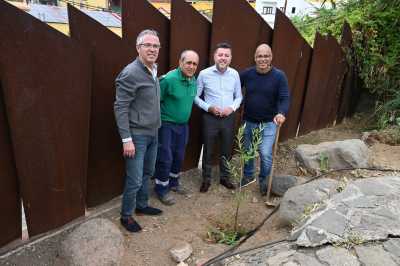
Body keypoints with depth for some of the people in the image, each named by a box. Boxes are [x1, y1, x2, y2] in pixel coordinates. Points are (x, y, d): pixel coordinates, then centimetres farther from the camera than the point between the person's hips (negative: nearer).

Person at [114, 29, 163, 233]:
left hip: (152, 133, 8)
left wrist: (155, 128, 13)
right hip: (137, 135, -8)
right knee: (135, 179, 1)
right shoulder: (130, 73, -16)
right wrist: (126, 139, -20)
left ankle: (142, 205, 38)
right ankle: (126, 216, 21)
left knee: (147, 174, 20)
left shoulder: (153, 72, 9)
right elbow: (120, 108, -18)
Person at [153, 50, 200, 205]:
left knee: (179, 157, 17)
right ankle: (161, 189, 18)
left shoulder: (194, 81, 4)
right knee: (165, 158, -1)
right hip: (167, 124, -7)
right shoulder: (169, 79, -21)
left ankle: (173, 183, 37)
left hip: (183, 125, 7)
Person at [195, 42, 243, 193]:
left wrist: (232, 108, -10)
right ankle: (206, 179, 28)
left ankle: (224, 177, 35)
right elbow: (196, 97, -3)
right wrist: (208, 107, -16)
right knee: (208, 150, 9)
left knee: (226, 150, 15)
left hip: (229, 118, 3)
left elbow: (239, 96, 8)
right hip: (210, 118, -2)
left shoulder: (235, 74, -1)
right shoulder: (204, 74, -9)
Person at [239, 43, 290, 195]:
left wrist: (282, 113, -35)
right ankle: (248, 176, 42)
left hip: (269, 123, -3)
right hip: (248, 121, 3)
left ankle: (264, 180, 20)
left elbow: (285, 98, -16)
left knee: (265, 154, -8)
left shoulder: (279, 76, -11)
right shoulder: (246, 74, -5)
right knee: (247, 151, 17)